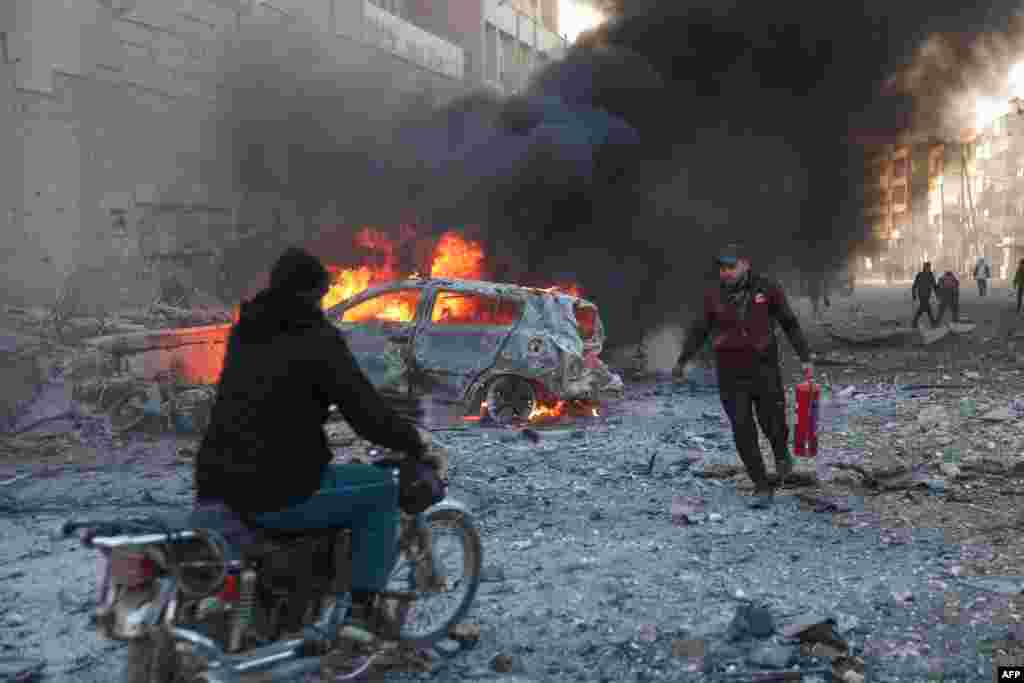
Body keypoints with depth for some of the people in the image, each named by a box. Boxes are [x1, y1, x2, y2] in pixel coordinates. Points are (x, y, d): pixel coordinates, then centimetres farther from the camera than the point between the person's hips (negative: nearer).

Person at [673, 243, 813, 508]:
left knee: (772, 424, 5)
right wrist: (684, 360, -5)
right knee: (743, 432, -4)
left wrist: (805, 357, 1)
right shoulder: (714, 296, -3)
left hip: (764, 370, -1)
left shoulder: (767, 289, -6)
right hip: (731, 376, 1)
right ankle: (762, 489, 8)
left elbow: (790, 324, 4)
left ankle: (782, 454, 41)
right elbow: (699, 330, 5)